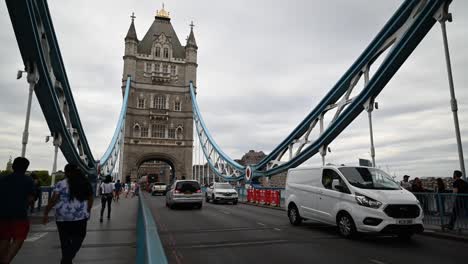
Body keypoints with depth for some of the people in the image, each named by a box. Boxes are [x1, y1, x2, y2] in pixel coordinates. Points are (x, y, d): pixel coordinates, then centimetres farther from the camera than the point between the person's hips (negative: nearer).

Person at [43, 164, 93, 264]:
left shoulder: (61, 184, -3)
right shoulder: (86, 183, 5)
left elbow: (53, 201, -10)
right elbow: (90, 200, 8)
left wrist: (45, 213, -2)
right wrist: (87, 211, 20)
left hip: (63, 218, -1)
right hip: (80, 217, 1)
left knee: (65, 241, 14)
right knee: (77, 240, 9)